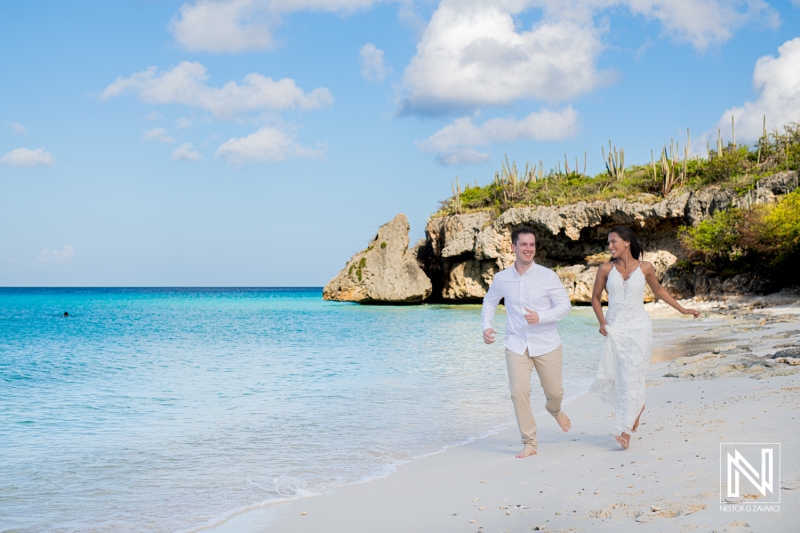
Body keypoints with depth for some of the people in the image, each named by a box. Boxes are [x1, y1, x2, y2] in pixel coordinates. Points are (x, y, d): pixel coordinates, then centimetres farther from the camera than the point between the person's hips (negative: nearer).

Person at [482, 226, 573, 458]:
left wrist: (541, 317, -22)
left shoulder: (548, 276, -8)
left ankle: (554, 410, 48)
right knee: (519, 393, -11)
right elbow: (490, 301, 18)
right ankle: (529, 443, 2)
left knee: (554, 392, 10)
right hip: (516, 345, 1)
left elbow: (565, 305, -7)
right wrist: (486, 326, 4)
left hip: (547, 345, -1)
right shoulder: (502, 278, 0)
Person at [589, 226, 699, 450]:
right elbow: (595, 298, 11)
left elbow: (658, 290, 17)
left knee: (631, 377, -8)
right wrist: (601, 322, -3)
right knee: (609, 378, 1)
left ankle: (626, 430, -3)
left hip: (639, 328, -2)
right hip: (614, 329, 2)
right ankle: (636, 407, 32)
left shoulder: (645, 268, 0)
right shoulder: (606, 269, 0)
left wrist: (682, 309, 17)